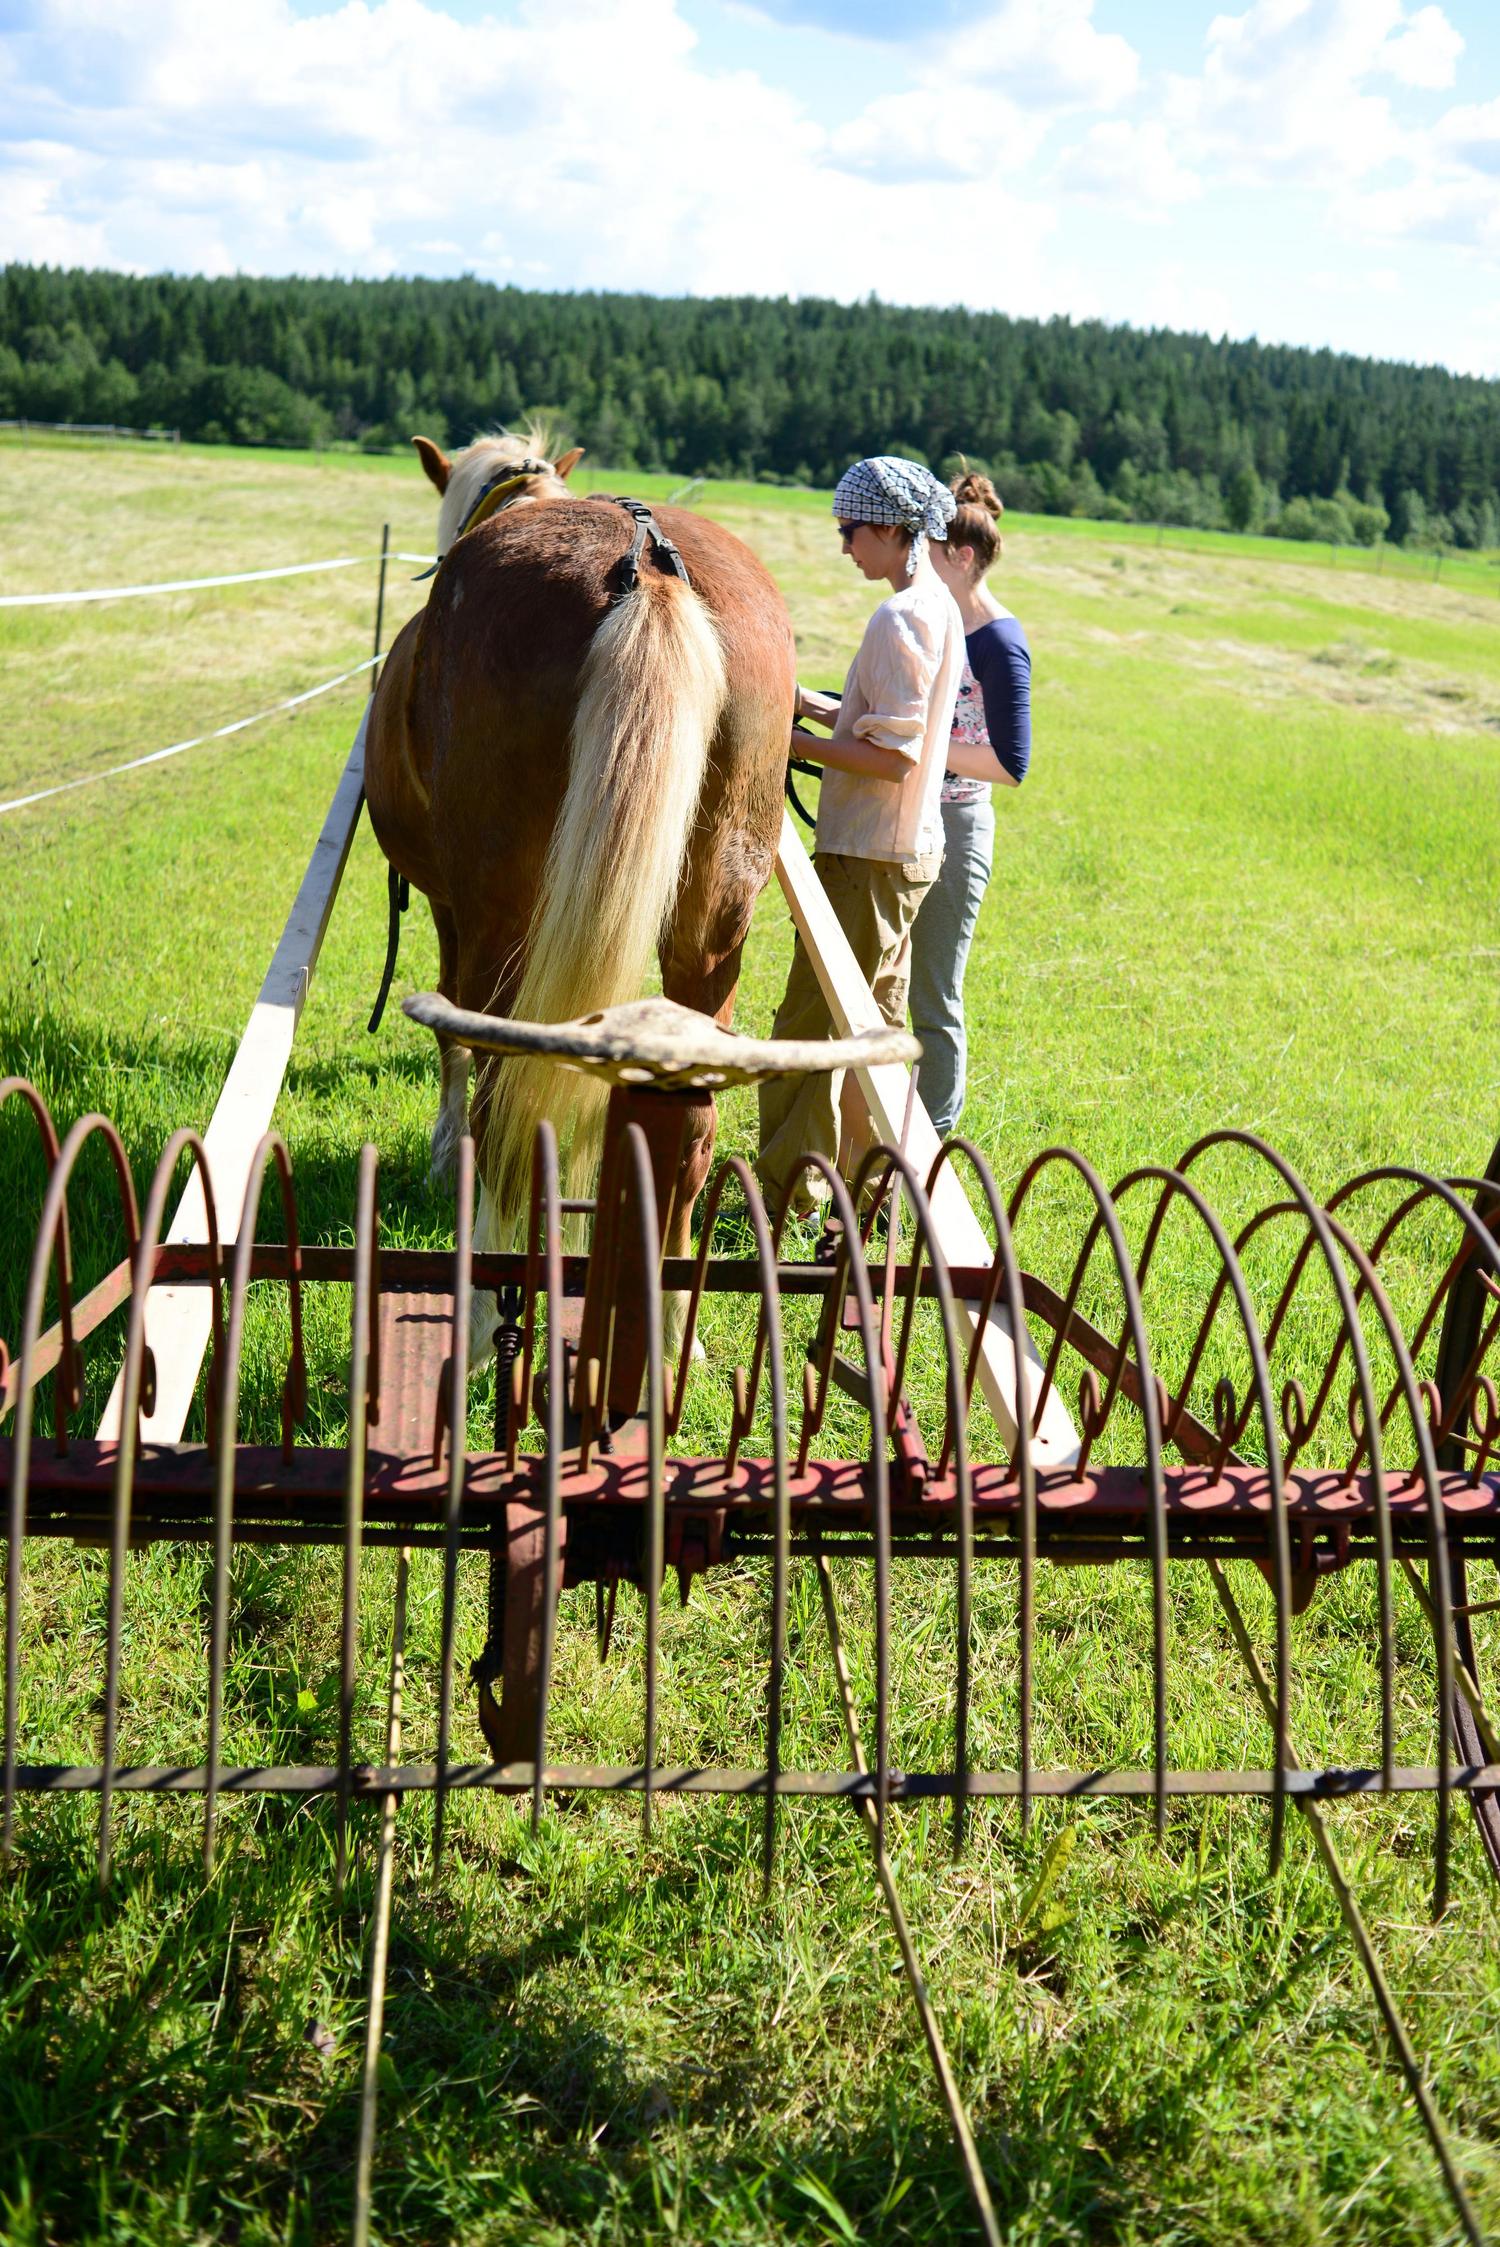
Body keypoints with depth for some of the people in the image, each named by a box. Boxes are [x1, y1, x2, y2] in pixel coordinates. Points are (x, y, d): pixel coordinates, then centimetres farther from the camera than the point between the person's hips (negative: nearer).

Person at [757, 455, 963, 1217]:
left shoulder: (901, 617, -18)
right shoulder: (942, 609, 13)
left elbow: (894, 755, -22)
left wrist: (794, 743, -16)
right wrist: (810, 703, 11)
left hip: (869, 856, -10)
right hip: (907, 847, 10)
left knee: (808, 1023, -5)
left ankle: (784, 1195, -1)